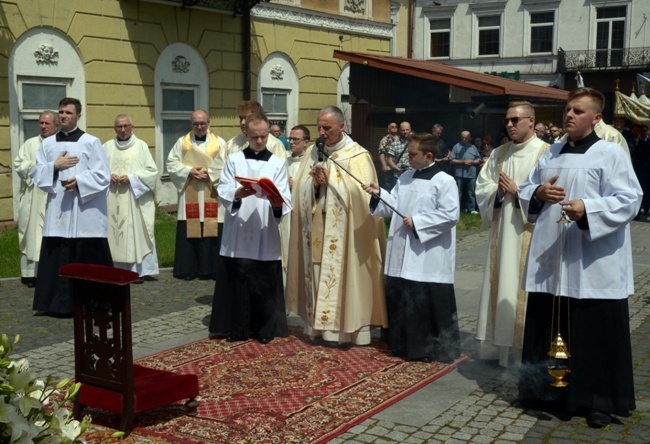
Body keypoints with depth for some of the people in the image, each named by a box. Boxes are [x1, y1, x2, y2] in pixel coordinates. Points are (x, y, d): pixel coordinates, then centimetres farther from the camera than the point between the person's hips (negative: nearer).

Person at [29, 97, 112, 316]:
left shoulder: (91, 142, -1)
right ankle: (59, 303, 12)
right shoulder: (47, 143, 11)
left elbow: (103, 175, -6)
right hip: (57, 209, 4)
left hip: (85, 211, -4)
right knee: (57, 258, 4)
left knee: (88, 258, 0)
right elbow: (36, 173, 9)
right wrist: (55, 166, -7)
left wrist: (78, 181, -18)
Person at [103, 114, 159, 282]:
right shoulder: (107, 147, 12)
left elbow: (151, 170, 0)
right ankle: (116, 269, 5)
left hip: (135, 199, -2)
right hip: (112, 200, 2)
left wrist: (131, 178, -10)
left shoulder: (141, 146, 4)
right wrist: (110, 176, -9)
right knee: (113, 232, 0)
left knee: (136, 232, -5)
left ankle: (138, 270, 0)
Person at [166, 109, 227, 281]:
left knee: (212, 231, -2)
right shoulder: (182, 142, 9)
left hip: (212, 197, -1)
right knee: (189, 231, 1)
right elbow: (171, 164, 3)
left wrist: (209, 173, -14)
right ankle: (189, 269, 8)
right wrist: (189, 171, -11)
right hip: (189, 197, 1)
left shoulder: (220, 143, 6)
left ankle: (211, 269, 5)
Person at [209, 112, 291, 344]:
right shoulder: (233, 160, 8)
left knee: (266, 284, 4)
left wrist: (277, 203, -25)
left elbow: (285, 198, -2)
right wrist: (238, 194, -25)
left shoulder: (277, 163, 7)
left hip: (266, 234, 0)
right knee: (237, 282, 4)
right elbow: (223, 191, -4)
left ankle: (265, 328, 16)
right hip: (238, 233, 0)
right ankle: (238, 328, 16)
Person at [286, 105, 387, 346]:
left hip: (344, 234, -5)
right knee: (319, 278, 7)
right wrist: (316, 184, -13)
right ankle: (322, 325, 16)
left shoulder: (357, 156, -5)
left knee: (344, 278, -2)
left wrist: (329, 182, -14)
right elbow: (301, 190, 8)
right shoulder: (314, 153, 11)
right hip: (317, 232, 5)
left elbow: (361, 193, -13)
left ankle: (349, 326, 8)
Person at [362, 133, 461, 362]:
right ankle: (403, 344, 28)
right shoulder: (405, 178, 13)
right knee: (400, 300, 14)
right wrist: (378, 194, -3)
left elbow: (450, 214, -17)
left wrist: (418, 222, -16)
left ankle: (436, 348, 11)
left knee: (428, 304, -2)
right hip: (402, 255, 7)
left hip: (428, 259, -7)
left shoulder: (444, 181, -10)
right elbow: (394, 205, 15)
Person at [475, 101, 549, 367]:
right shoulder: (499, 154, 14)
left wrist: (518, 191, -16)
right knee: (500, 286, 10)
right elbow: (482, 185, 12)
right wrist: (497, 191, -8)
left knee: (521, 289, -4)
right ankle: (499, 344, 19)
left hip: (528, 234, -6)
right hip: (501, 231, 6)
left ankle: (522, 347, 6)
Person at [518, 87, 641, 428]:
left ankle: (600, 400, 12)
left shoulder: (611, 154, -3)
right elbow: (525, 192, 19)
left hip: (592, 265, -5)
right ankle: (547, 388, 26)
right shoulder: (550, 154, 15)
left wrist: (588, 208, -26)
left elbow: (628, 200, -12)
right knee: (548, 328, 12)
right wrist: (538, 194, -4)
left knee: (596, 334, 0)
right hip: (550, 261, 6)